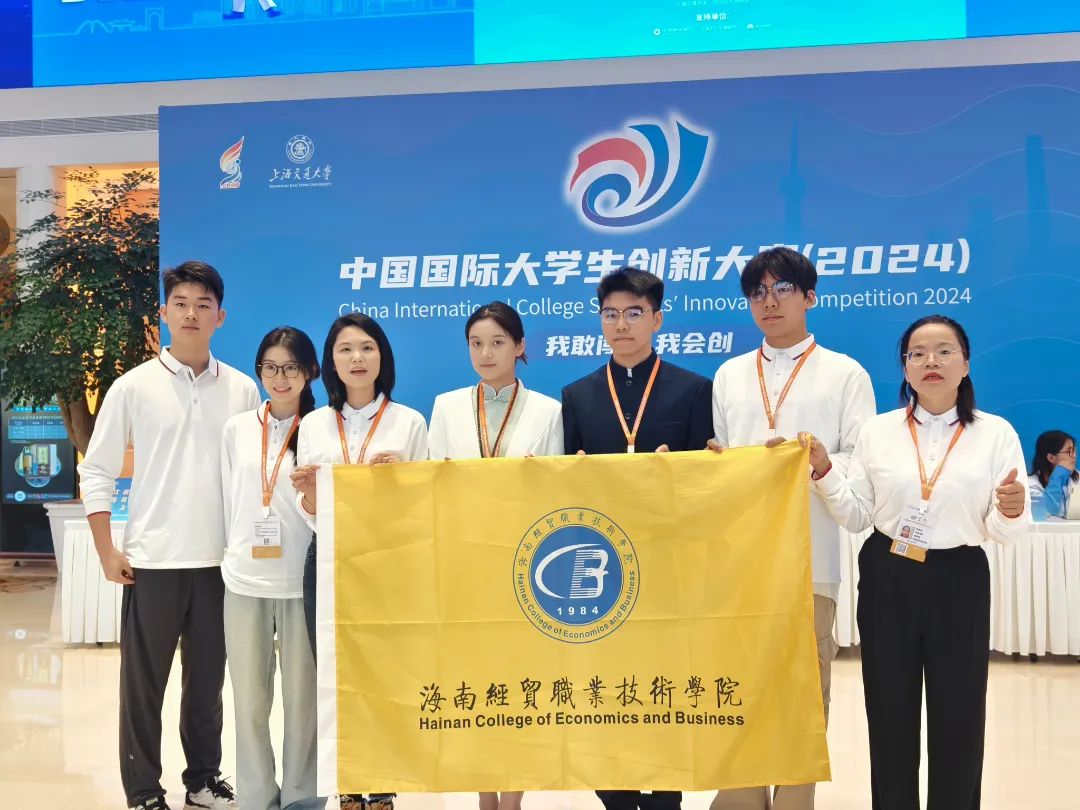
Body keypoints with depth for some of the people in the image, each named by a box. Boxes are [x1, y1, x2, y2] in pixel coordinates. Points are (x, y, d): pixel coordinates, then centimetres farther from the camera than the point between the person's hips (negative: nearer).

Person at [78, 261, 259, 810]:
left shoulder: (242, 389, 4)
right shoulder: (134, 386, -2)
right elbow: (96, 471, 1)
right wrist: (107, 552, -4)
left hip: (221, 559, 2)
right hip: (152, 560, -2)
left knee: (207, 680, 12)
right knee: (143, 683, 5)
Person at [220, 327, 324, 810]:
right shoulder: (237, 429, 8)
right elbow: (230, 501, 13)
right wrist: (239, 551, 10)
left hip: (303, 582, -2)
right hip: (244, 580, 3)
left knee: (303, 696, 5)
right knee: (248, 698, 9)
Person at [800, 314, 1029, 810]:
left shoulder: (996, 434, -1)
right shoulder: (877, 431, 2)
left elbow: (1001, 534, -3)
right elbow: (856, 518, 2)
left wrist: (1011, 514, -24)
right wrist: (824, 471, -11)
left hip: (959, 584, -1)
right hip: (887, 583, 1)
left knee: (957, 718, 7)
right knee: (889, 716, 11)